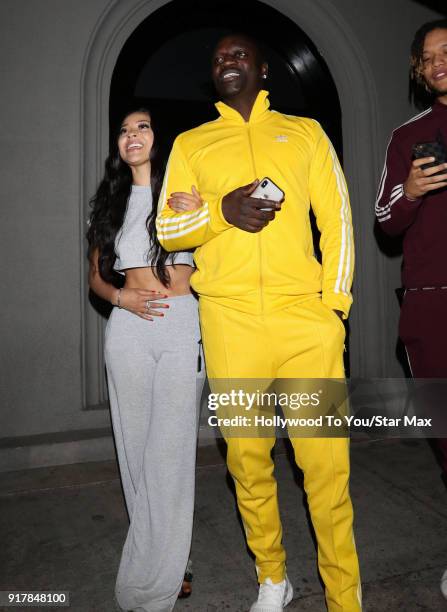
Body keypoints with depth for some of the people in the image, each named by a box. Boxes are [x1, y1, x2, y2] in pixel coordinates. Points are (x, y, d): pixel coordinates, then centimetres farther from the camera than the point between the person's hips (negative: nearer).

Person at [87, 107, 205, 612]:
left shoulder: (186, 191, 7)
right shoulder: (110, 203, 15)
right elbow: (96, 276, 18)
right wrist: (121, 297, -3)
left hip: (181, 324, -3)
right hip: (127, 329, 3)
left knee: (170, 450, -6)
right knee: (136, 447, 5)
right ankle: (169, 563, 23)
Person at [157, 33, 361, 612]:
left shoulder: (305, 132, 17)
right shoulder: (191, 143, 18)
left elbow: (338, 219, 10)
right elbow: (166, 229, 11)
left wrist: (334, 302, -1)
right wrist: (221, 211, -9)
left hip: (306, 316, 0)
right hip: (229, 321, 1)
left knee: (327, 461, -2)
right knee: (247, 457, 7)